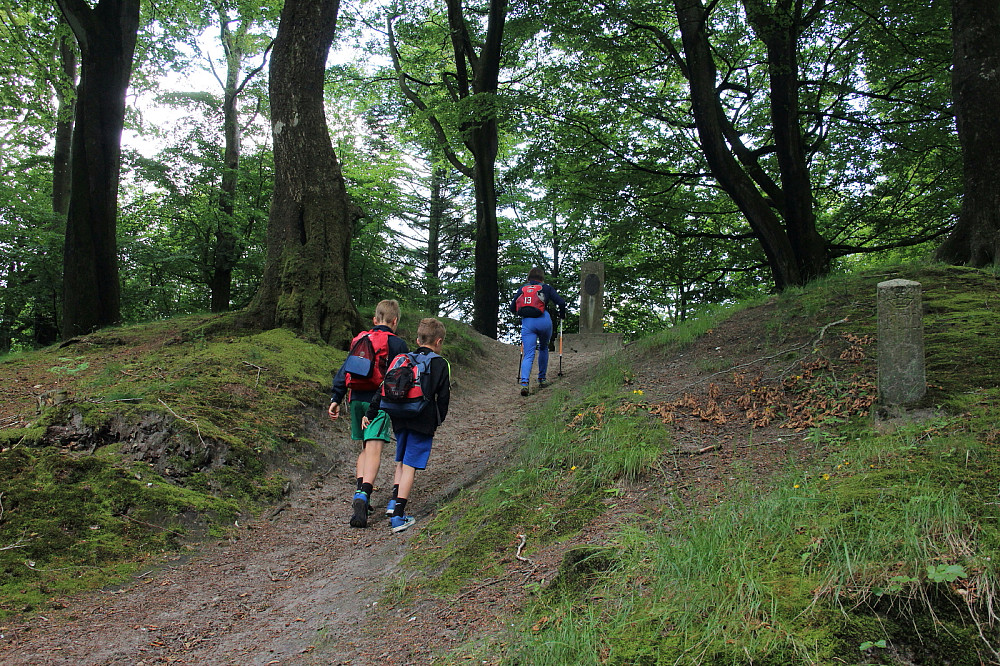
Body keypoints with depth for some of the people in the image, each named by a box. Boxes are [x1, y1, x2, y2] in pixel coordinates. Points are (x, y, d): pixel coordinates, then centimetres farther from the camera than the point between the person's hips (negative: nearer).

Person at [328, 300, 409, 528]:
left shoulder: (359, 339, 16)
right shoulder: (396, 343, 0)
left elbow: (344, 370, 12)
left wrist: (335, 399, 11)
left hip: (356, 398, 6)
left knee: (365, 448, 18)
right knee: (374, 449, -13)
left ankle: (360, 492, 7)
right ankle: (363, 496, -28)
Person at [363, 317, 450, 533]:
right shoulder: (440, 365, -2)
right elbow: (443, 398, -2)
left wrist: (370, 414, 10)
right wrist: (438, 419, 13)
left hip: (400, 420, 4)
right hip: (423, 422, -4)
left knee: (401, 462, 21)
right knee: (409, 466, -3)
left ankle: (394, 501, 11)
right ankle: (398, 517, -3)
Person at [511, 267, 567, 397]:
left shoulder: (522, 289, 18)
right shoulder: (546, 288, 12)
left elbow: (512, 308, 17)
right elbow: (561, 302, 3)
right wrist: (562, 315, 22)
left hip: (527, 323, 1)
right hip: (543, 321, -1)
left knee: (528, 355, -3)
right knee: (543, 348, 25)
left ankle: (524, 382, -24)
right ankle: (542, 379, 30)